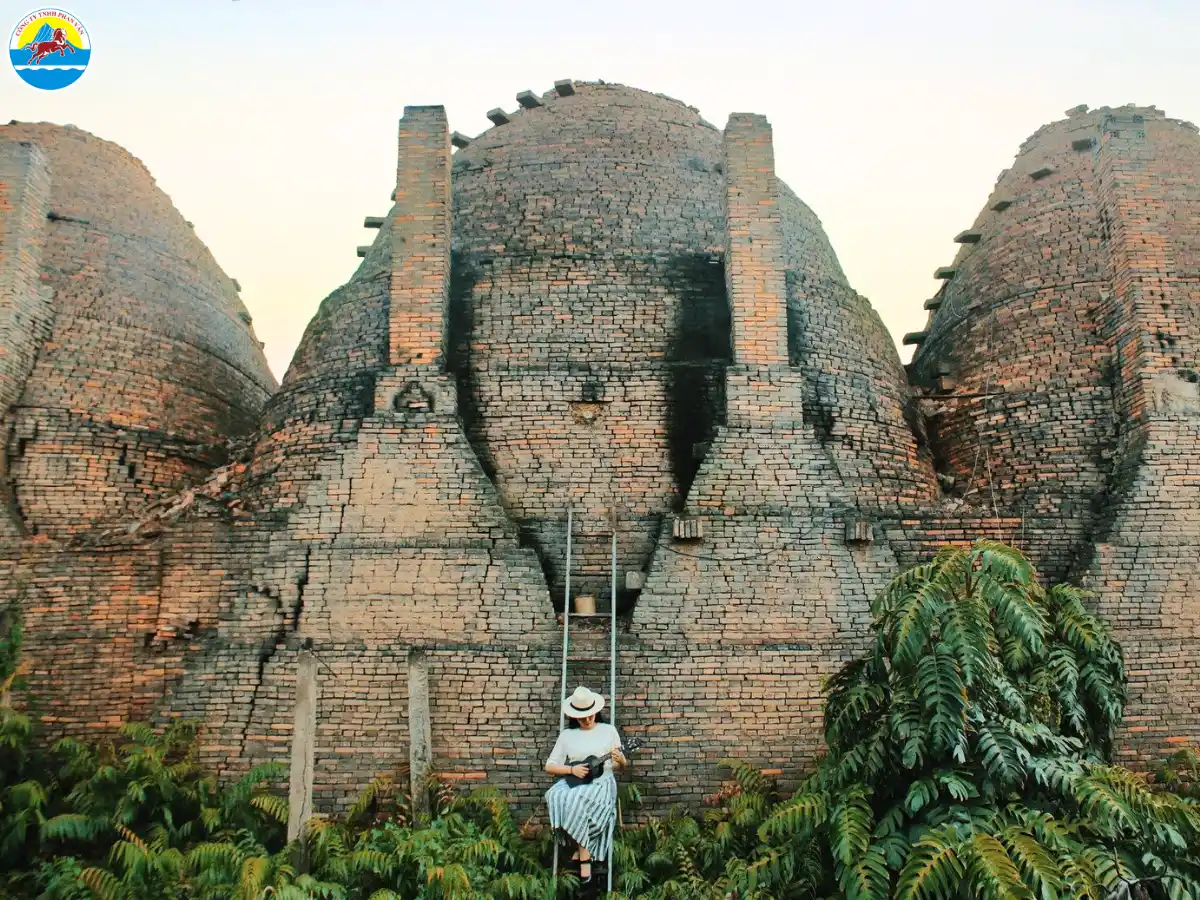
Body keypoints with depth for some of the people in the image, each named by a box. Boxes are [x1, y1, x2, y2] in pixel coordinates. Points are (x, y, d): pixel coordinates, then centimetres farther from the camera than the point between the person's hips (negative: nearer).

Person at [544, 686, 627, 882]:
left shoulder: (608, 730, 8)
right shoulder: (567, 734, 10)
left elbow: (620, 768, 11)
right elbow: (550, 766, 9)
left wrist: (620, 760, -14)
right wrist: (572, 769, -8)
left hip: (601, 782, -2)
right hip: (573, 782, 3)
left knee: (579, 801, -35)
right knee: (556, 797, -32)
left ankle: (584, 856, -18)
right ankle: (583, 848, -15)